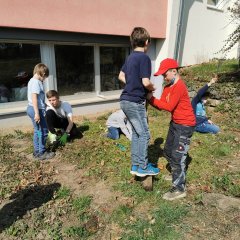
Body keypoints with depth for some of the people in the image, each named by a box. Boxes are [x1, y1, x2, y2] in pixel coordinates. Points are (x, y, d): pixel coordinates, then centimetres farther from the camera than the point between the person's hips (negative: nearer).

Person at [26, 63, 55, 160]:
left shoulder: (32, 81, 14)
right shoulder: (36, 82, -16)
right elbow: (34, 97, -23)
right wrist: (37, 113, -25)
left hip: (31, 108, 10)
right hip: (36, 109, -10)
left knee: (37, 131, 17)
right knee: (43, 131, 0)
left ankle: (37, 151, 26)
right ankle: (42, 153, 9)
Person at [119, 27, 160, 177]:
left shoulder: (131, 57, 13)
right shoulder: (144, 58, -14)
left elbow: (121, 77, 21)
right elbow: (146, 82, -20)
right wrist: (153, 88, 0)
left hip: (127, 100, 9)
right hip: (135, 102, -9)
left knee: (137, 133, 15)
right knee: (144, 134, 2)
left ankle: (135, 165, 23)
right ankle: (143, 167, 12)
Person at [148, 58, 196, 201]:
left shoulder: (179, 86, -21)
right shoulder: (168, 87, 8)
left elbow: (169, 106, -24)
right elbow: (160, 105, 5)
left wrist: (152, 98, -19)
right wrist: (151, 99, -11)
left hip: (185, 125, -10)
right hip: (175, 123, 10)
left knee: (178, 156, -7)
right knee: (168, 151, 19)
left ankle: (179, 189, 6)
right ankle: (178, 176, 39)